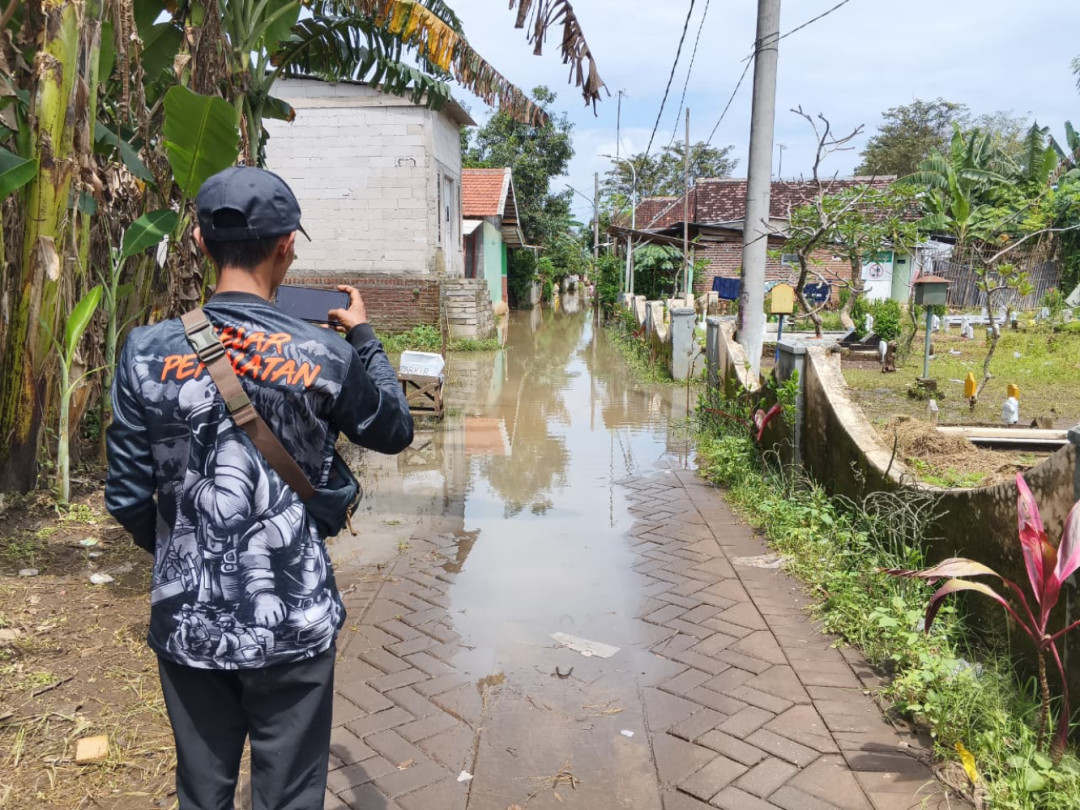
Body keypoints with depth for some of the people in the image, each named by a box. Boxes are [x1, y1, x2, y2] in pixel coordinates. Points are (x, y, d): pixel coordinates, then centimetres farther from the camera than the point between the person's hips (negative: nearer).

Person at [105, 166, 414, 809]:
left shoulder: (148, 351, -8)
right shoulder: (326, 355, -13)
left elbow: (128, 499, -3)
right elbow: (395, 433, 5)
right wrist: (365, 337, 15)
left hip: (188, 623, 2)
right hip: (293, 626, -2)